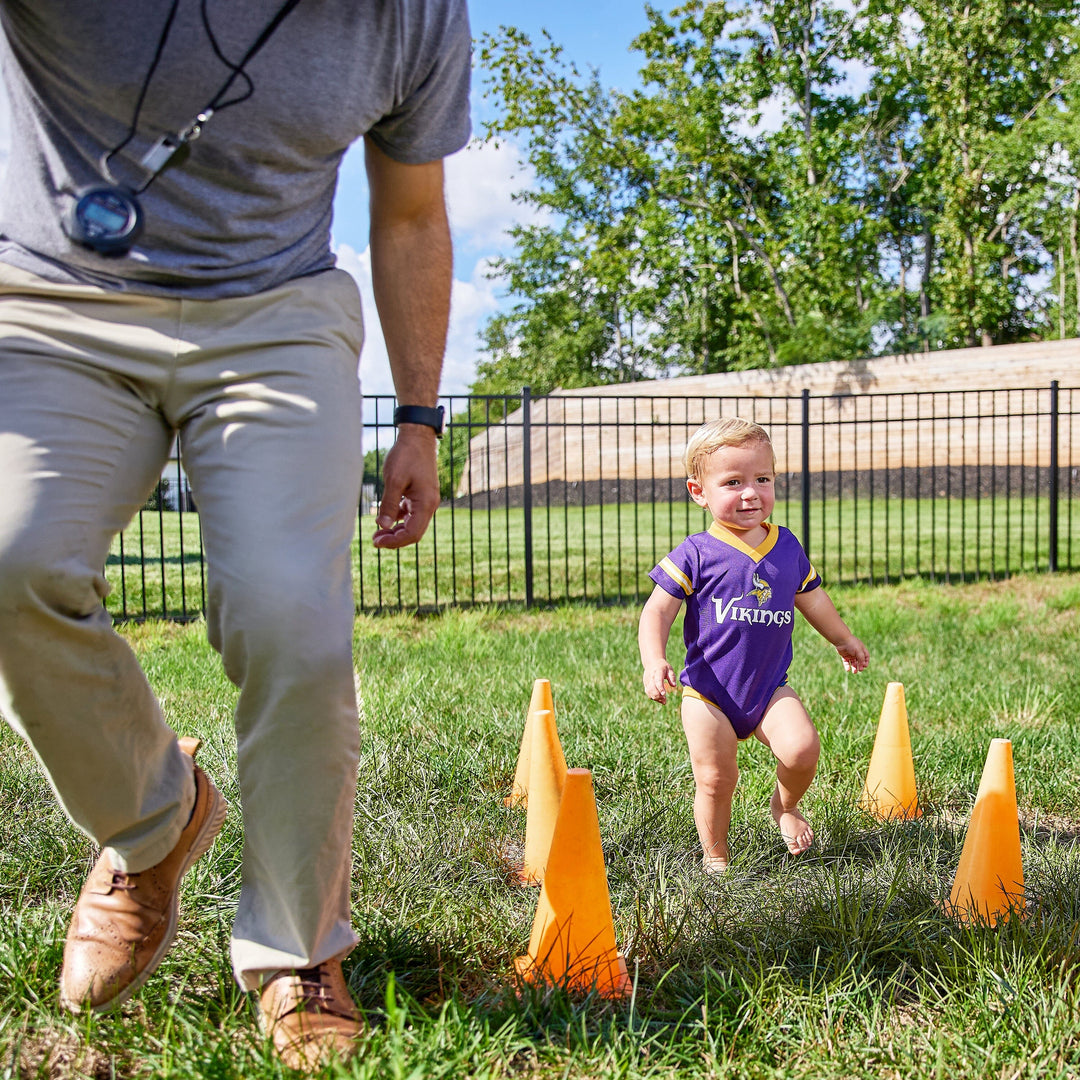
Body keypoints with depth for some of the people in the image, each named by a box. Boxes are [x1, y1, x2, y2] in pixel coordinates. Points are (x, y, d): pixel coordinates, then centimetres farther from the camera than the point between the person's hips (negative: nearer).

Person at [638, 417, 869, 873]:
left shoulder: (787, 547, 3)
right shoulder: (696, 554, -12)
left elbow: (810, 596, 21)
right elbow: (656, 611, -13)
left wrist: (843, 639, 33)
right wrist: (654, 662, -29)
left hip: (769, 687, 3)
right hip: (708, 693, -3)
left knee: (802, 748, -17)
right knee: (715, 780, -1)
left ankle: (785, 804, 16)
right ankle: (715, 857, 24)